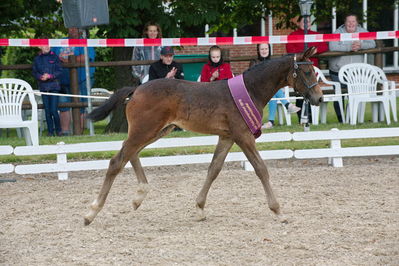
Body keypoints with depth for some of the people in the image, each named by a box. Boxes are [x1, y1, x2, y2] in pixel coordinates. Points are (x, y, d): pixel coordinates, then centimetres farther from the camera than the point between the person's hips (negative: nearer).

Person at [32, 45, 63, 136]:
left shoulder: (54, 57, 2)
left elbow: (60, 71, -1)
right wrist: (40, 77, -12)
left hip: (54, 86, -2)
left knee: (54, 110, -8)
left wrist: (50, 76, -14)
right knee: (47, 111, 4)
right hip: (43, 87, 2)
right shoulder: (37, 59, 8)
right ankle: (50, 131, 12)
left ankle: (58, 130, 9)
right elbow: (34, 72, 8)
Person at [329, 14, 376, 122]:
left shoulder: (362, 32, 6)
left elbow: (372, 44, -3)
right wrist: (350, 47, -25)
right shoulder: (338, 33, -4)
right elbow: (332, 47, -20)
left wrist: (361, 45, -22)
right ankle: (341, 120, 10)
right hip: (338, 71, -2)